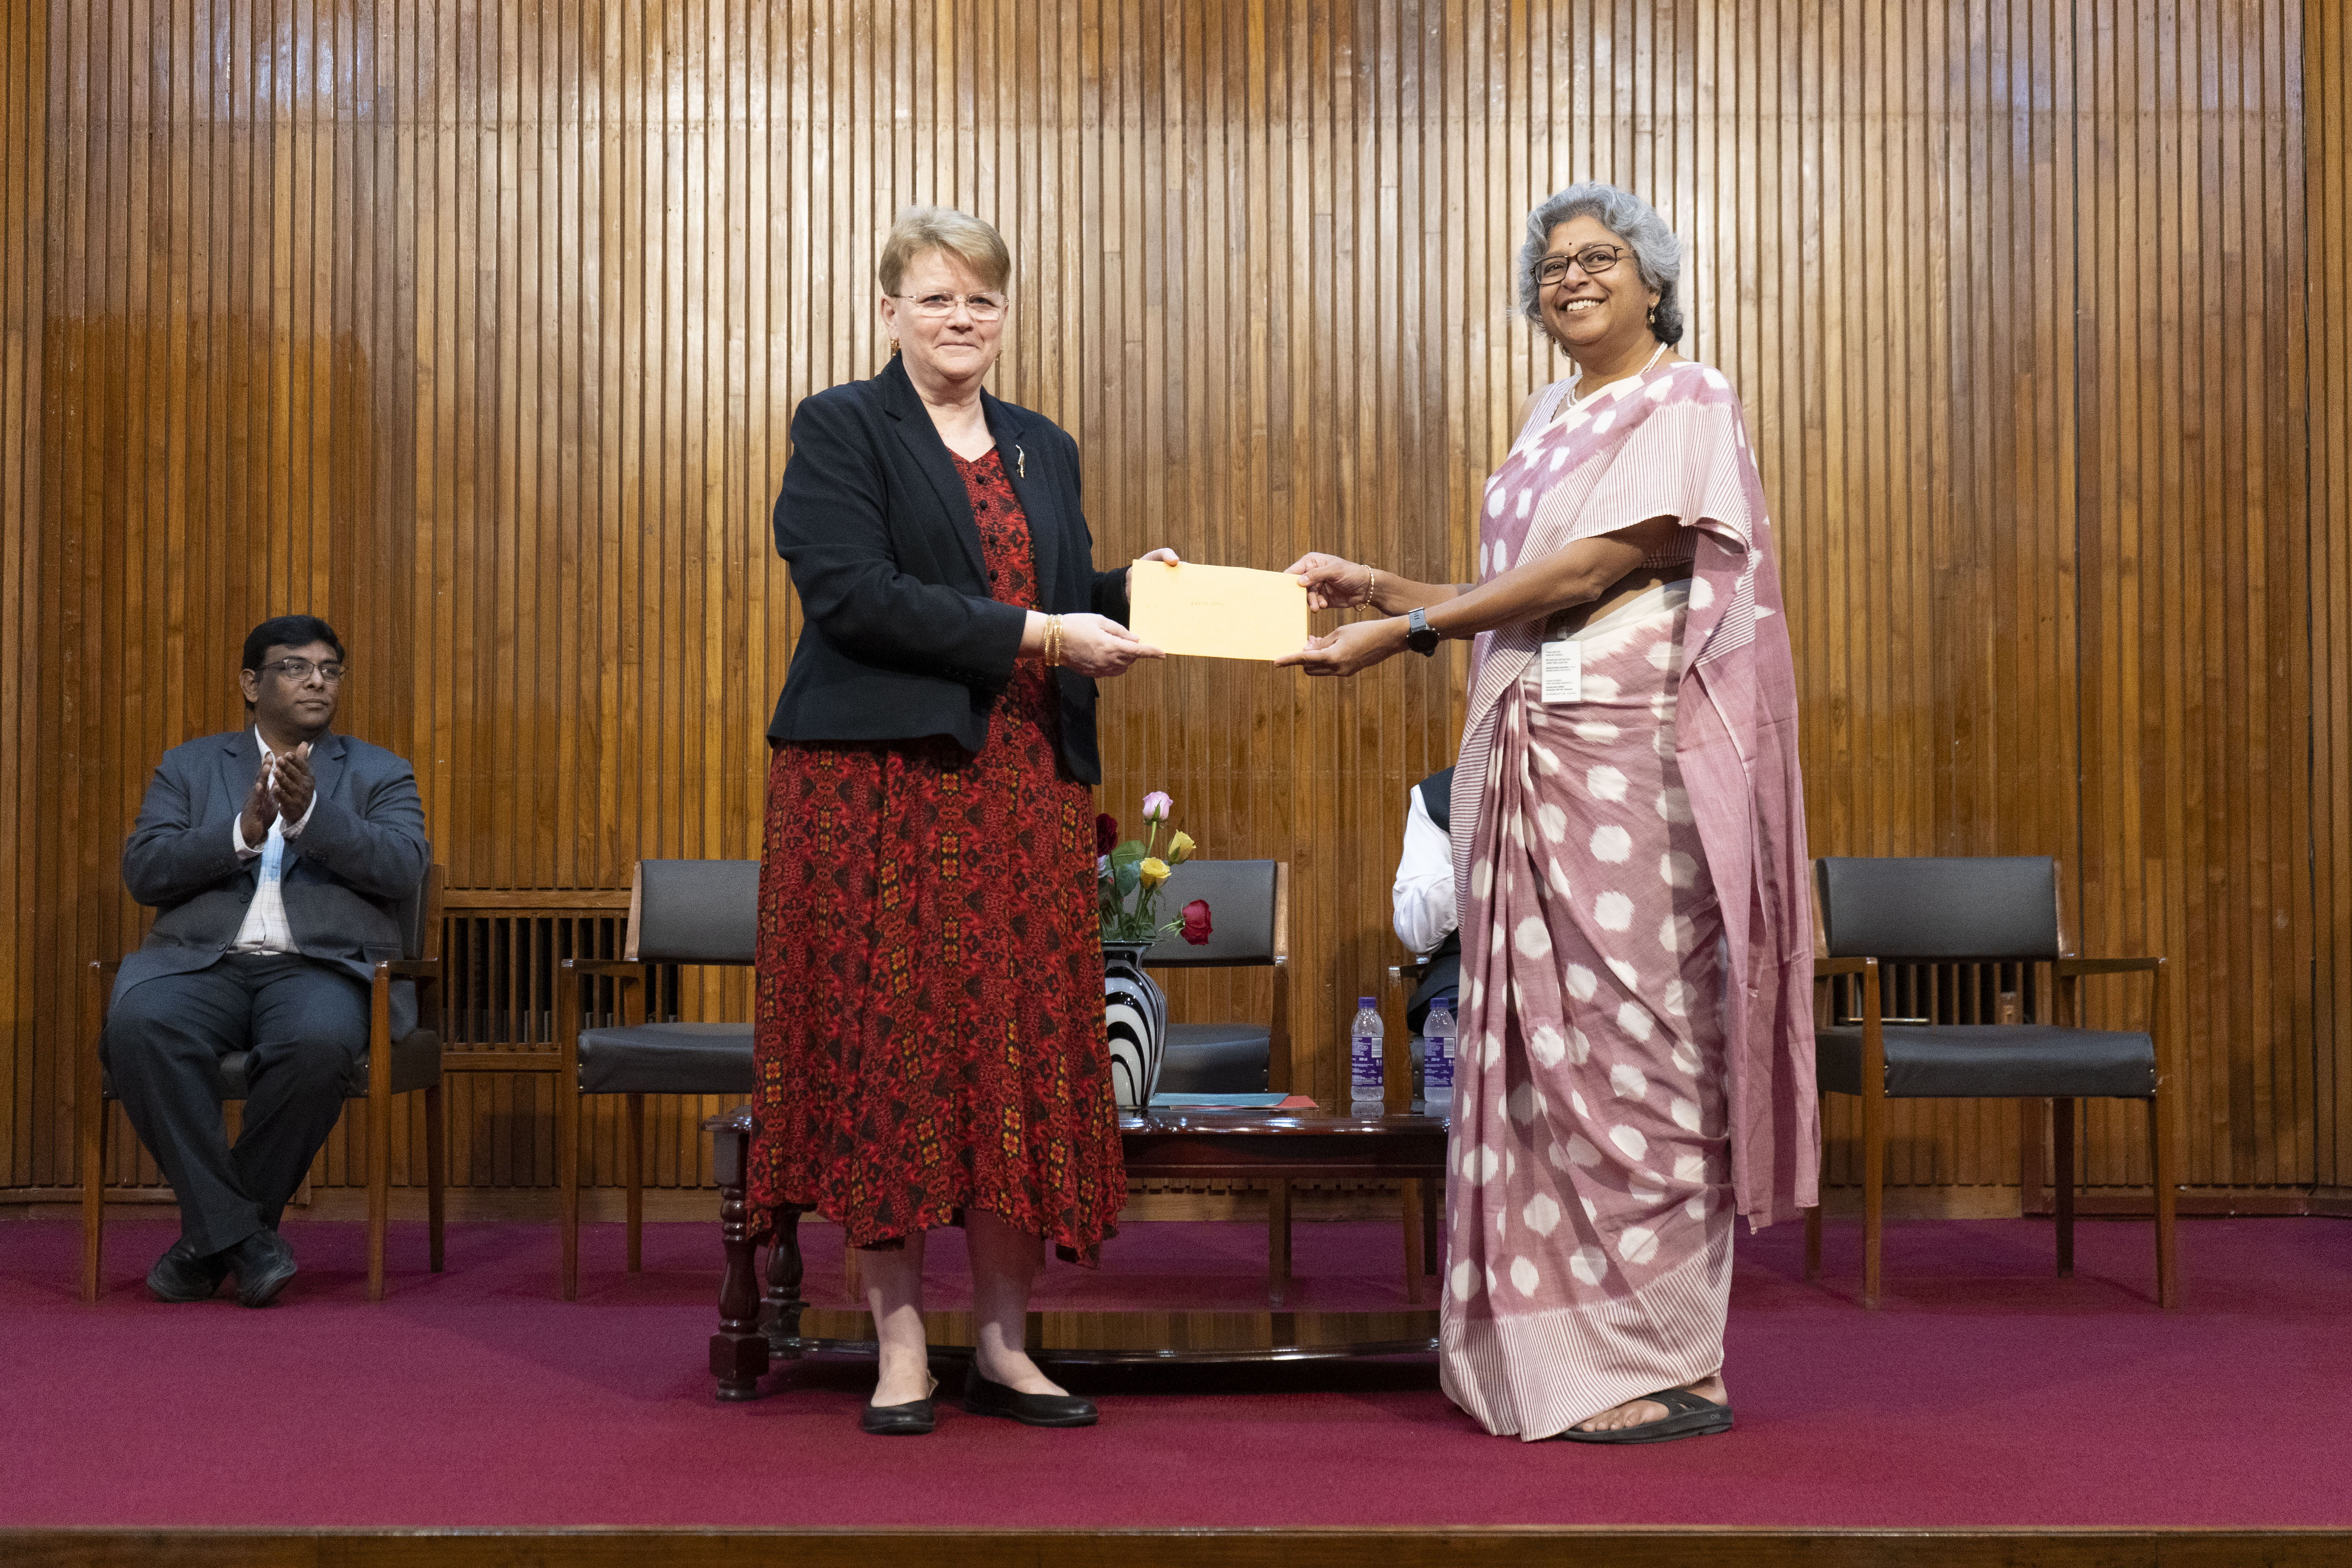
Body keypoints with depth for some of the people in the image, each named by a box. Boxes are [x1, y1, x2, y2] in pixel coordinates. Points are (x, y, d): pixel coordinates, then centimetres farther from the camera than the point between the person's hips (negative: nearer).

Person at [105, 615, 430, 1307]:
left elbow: (403, 869, -1)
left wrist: (309, 814, -15)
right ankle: (236, 1233, -24)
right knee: (138, 1024, -33)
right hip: (201, 963, 1)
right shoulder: (187, 768, 19)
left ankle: (213, 1235, -17)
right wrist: (243, 833, -10)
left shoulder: (380, 774, 17)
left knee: (318, 1042, -36)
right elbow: (142, 872, 5)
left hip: (321, 966, -1)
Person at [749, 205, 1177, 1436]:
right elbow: (854, 594, -13)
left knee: (1021, 1057, 3)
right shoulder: (839, 431, 1)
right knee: (889, 1052, -2)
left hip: (1023, 791, 5)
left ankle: (1005, 1346, 12)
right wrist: (1033, 635, -15)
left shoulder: (1044, 450, 19)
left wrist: (1126, 594, -2)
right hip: (878, 782, -5)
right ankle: (900, 1346, 8)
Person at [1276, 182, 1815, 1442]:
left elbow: (1591, 571, -13)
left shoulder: (1685, 404, -3)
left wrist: (1405, 631, -14)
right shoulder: (1549, 418, 20)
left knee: (1626, 1041, -6)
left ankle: (1671, 1363, 1)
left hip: (1629, 759, -7)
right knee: (1540, 1045, 6)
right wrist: (1370, 585, 9)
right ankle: (1562, 1346, 12)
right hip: (1526, 762, 7)